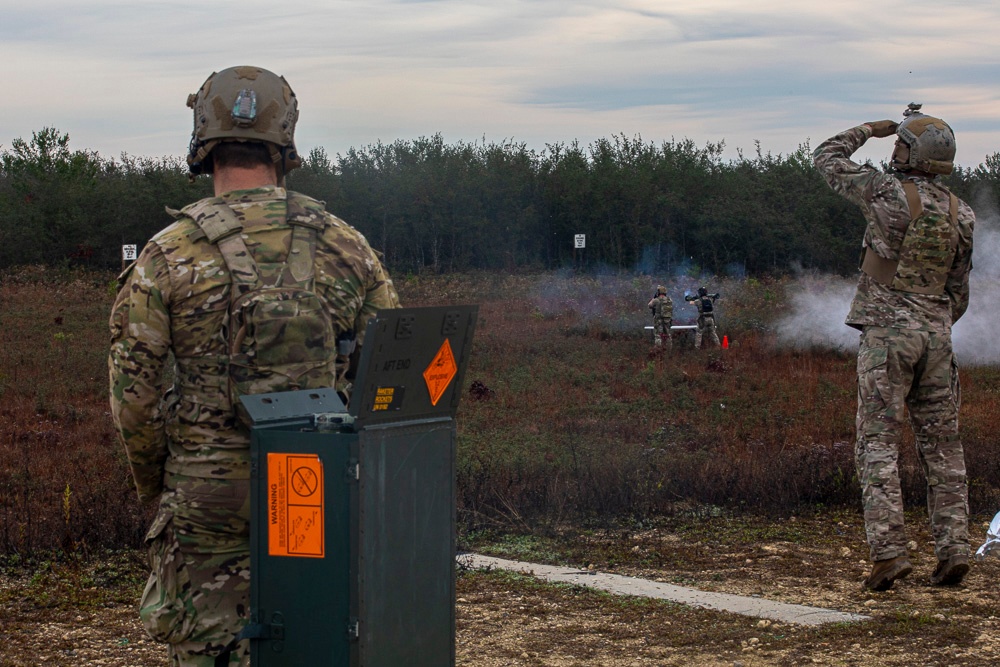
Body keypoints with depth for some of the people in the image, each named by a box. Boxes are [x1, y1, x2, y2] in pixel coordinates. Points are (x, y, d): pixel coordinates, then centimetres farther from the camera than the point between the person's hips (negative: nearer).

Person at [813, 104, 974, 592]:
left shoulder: (889, 192, -10)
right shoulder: (960, 214, 7)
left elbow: (827, 159, 4)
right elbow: (958, 290, 12)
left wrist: (871, 129, 16)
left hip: (886, 331, -5)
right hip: (936, 332, 5)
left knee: (878, 443, -3)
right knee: (941, 445, 9)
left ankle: (888, 552, -11)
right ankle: (953, 552, 8)